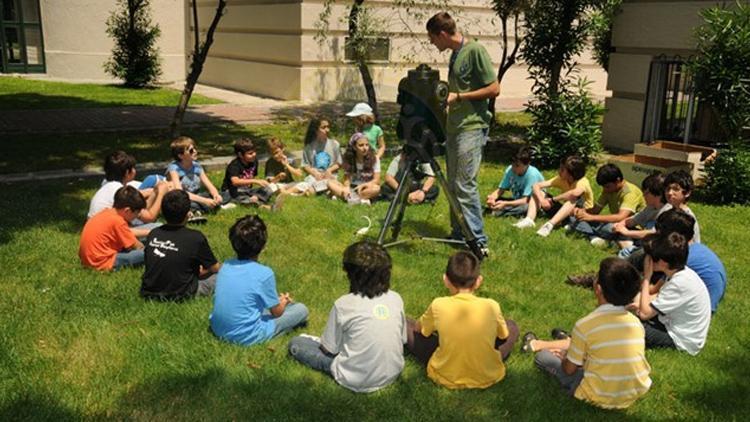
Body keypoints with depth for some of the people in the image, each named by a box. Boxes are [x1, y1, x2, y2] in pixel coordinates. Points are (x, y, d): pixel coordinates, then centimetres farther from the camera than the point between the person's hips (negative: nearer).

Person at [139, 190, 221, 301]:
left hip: (149, 293, 5)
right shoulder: (195, 238, -13)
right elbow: (215, 268, 2)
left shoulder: (153, 234, 0)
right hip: (179, 296, -5)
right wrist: (199, 271, 26)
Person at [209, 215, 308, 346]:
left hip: (218, 330, 6)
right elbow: (277, 312, -7)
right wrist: (284, 301, 17)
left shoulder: (225, 265, -4)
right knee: (301, 309, 4)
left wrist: (277, 299, 19)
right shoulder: (264, 273, -22)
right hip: (246, 337, -6)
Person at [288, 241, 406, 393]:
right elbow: (402, 339, 6)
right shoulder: (396, 299, -7)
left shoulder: (344, 304, -17)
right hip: (392, 375, 5)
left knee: (296, 343, 7)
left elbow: (329, 349, -7)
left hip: (358, 382, -5)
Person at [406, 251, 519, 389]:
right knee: (512, 327, 22)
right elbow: (503, 335, 7)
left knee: (406, 325, 12)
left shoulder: (438, 305, -17)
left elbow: (418, 328, 5)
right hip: (486, 378, 2)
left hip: (445, 378, -1)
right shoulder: (491, 306, -15)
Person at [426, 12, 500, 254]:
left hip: (472, 127, -9)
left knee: (465, 185, -12)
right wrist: (446, 97, 10)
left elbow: (494, 89, -13)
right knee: (453, 186, 11)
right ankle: (458, 235, 20)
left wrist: (459, 97, -12)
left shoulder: (475, 51, -10)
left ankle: (478, 242, -6)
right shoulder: (454, 54, 15)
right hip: (453, 127, 9)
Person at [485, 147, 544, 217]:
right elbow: (501, 189, -7)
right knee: (494, 200, -14)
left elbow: (525, 200, -27)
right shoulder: (510, 170, -11)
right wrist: (492, 197, -29)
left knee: (525, 207, -39)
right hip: (517, 200, 5)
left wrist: (505, 204, -38)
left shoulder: (532, 174, -26)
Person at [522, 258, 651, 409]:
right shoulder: (636, 322, -7)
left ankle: (538, 346, 46)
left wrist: (565, 359, 17)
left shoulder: (585, 325, -21)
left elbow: (569, 369, -8)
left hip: (600, 398, -5)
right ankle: (537, 344, 44)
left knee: (543, 356, 13)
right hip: (635, 394, 5)